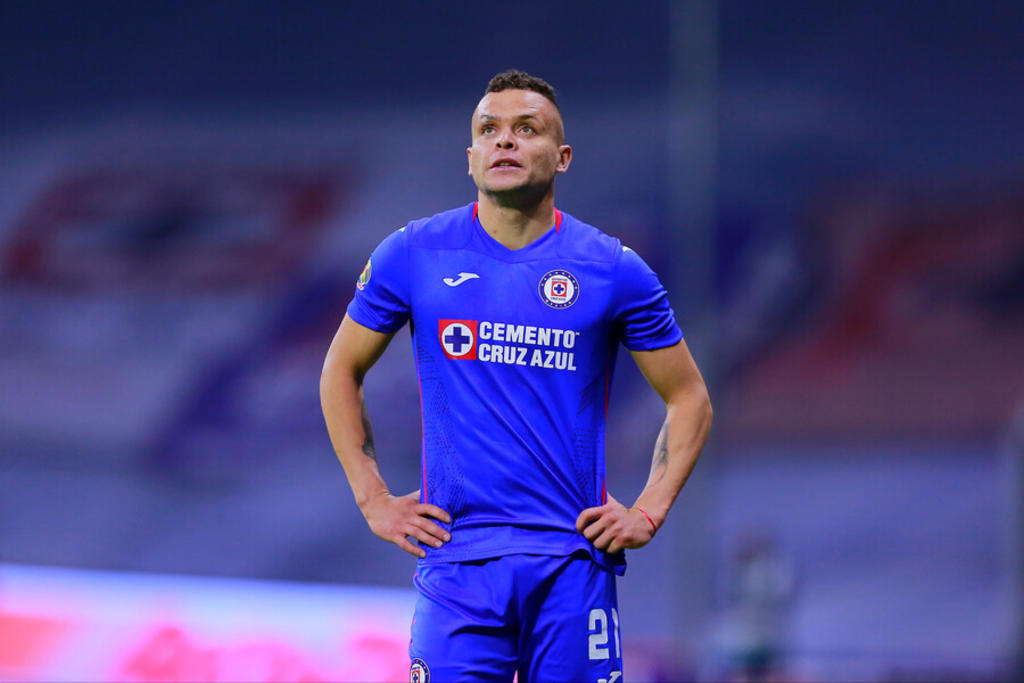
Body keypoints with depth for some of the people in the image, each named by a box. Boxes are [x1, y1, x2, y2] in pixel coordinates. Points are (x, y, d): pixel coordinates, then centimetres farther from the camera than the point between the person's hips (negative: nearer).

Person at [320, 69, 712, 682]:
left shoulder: (615, 269, 4)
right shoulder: (412, 256, 5)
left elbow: (690, 399, 13)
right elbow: (341, 373, 16)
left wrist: (649, 512, 1)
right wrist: (373, 499, 7)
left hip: (575, 558, 0)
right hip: (457, 557, 0)